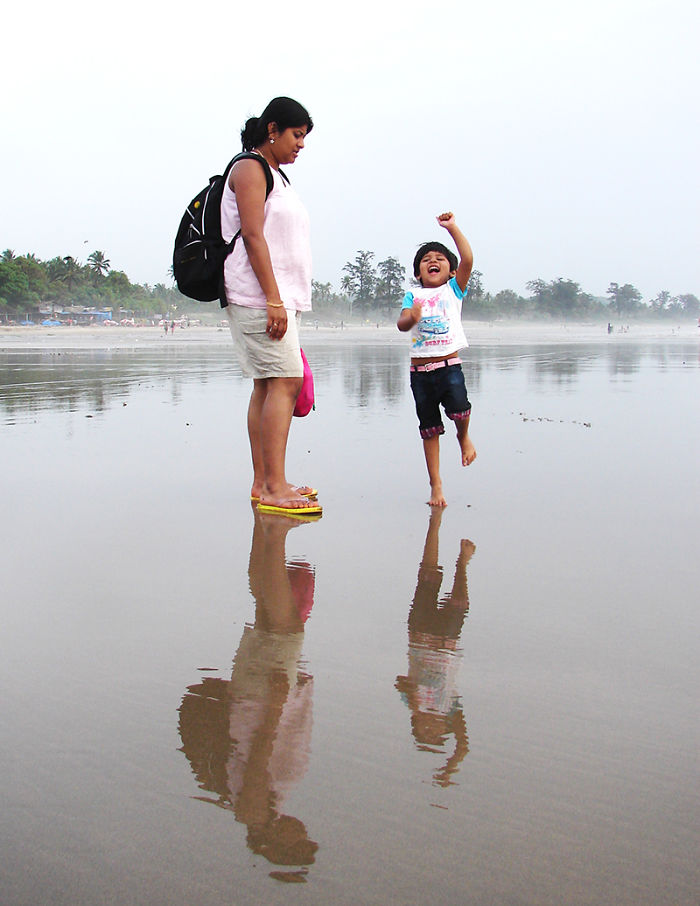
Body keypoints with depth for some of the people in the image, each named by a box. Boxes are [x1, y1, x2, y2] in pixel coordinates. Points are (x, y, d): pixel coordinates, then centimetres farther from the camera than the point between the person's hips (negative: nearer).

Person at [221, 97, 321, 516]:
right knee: (285, 381, -15)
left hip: (280, 296, 10)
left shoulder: (275, 175, 24)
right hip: (258, 294, -10)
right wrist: (273, 301, -21)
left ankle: (263, 482, 8)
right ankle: (274, 487, -17)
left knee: (269, 385, 6)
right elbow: (253, 236, -15)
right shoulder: (249, 169, -5)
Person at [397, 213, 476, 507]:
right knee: (429, 427, 5)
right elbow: (401, 324, -3)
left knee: (458, 405, -27)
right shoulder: (413, 295, 11)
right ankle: (435, 485, 14)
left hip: (448, 364, -2)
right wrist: (410, 317, -26)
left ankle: (464, 437, 9)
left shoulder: (453, 289, 8)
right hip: (420, 369, 2)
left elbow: (467, 260, -6)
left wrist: (453, 228, -4)